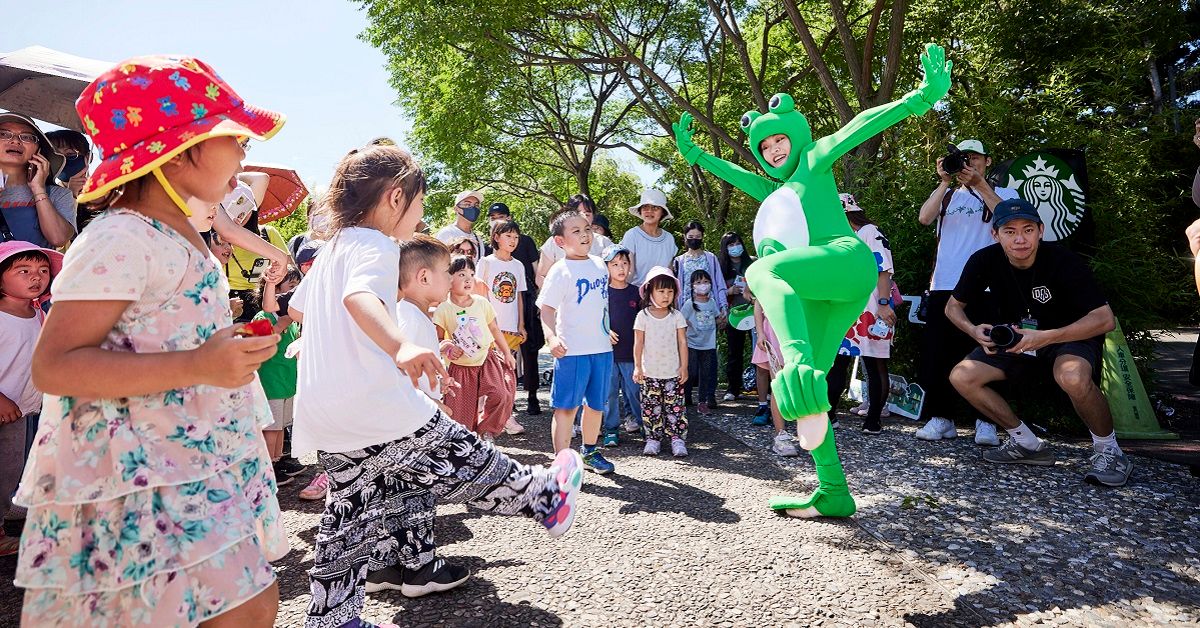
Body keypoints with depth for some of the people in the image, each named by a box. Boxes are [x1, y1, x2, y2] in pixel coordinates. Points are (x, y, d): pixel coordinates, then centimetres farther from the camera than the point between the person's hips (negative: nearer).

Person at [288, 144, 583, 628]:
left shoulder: (331, 248, 16)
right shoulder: (376, 246, -12)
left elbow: (296, 307, 29)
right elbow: (359, 295, -35)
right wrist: (402, 346, -52)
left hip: (324, 415, 9)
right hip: (375, 405, -9)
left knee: (351, 510, 17)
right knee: (463, 458, 7)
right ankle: (544, 499, 25)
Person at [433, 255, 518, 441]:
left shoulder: (482, 302, -2)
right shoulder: (443, 309, -9)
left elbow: (495, 330, 8)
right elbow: (438, 339, -2)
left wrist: (507, 353, 11)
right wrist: (448, 348, -22)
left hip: (487, 359, 2)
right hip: (461, 366, -1)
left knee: (501, 396, -18)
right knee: (461, 412, 1)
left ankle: (486, 431, 6)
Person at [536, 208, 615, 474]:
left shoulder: (600, 265, 9)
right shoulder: (560, 271, -11)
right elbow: (547, 308, -16)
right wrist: (551, 337, -31)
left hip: (602, 348, 7)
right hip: (572, 351, -7)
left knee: (596, 404, 18)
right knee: (566, 406, 1)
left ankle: (589, 452, 36)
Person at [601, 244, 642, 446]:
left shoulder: (636, 292, 5)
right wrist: (605, 331, -11)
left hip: (631, 352, 1)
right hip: (608, 351, -1)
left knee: (634, 389, 5)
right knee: (610, 392, 3)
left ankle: (637, 420, 27)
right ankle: (611, 430, 14)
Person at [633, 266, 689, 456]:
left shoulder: (676, 316, 1)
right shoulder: (643, 316, -2)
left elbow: (682, 342, 2)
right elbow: (638, 343, 1)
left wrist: (684, 367, -1)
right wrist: (637, 367, -2)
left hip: (673, 373, 0)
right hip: (649, 373, 0)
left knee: (675, 408, 1)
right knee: (651, 408, 5)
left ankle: (677, 439, 8)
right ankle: (653, 439, 15)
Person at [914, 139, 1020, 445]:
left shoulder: (1004, 193, 14)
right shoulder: (948, 196, 18)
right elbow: (924, 218, -2)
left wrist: (979, 183, -12)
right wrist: (945, 181, -6)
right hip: (944, 285, 2)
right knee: (938, 353, 0)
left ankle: (985, 421, 4)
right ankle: (940, 417, 7)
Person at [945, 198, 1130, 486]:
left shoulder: (1061, 260, -25)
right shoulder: (985, 261, -16)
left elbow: (1106, 319, -27)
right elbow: (953, 306, -2)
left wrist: (1045, 337, -38)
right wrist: (974, 330, -23)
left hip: (1071, 337, -4)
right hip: (1014, 341, 5)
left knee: (1072, 377, -38)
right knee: (962, 377, -13)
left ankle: (1109, 450, -9)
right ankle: (1028, 444, 4)